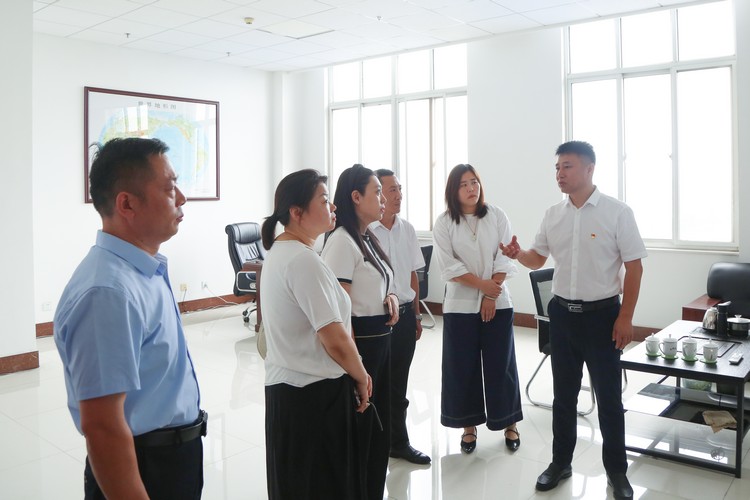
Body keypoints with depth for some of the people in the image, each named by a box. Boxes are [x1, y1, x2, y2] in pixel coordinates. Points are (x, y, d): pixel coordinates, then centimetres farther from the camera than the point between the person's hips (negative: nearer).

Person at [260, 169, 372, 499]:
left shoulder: (277, 251, 8)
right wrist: (361, 377, -6)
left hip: (284, 385, 9)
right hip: (316, 393, -9)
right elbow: (336, 340, -25)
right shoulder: (304, 260, -22)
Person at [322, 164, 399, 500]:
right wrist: (354, 364, -21)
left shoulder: (368, 239, 10)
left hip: (380, 341, 9)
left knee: (379, 430, 20)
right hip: (359, 343, -9)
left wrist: (389, 296, 0)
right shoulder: (342, 241, -17)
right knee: (358, 433, 6)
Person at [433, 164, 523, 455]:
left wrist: (491, 295, -11)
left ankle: (510, 423, 22)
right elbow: (449, 266, -8)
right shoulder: (444, 223, -2)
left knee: (500, 364, 6)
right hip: (460, 305, 0)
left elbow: (504, 258, -3)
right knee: (462, 366, 5)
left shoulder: (496, 216, 1)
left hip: (497, 302, 1)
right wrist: (483, 284, -14)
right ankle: (468, 425, 21)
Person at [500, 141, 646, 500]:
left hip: (602, 314, -4)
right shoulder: (552, 214, 4)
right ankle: (560, 463, 30)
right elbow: (537, 258, 12)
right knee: (563, 394, 14)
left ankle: (616, 471, 26)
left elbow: (634, 266, -8)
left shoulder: (617, 212, -9)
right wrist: (517, 254, -12)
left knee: (608, 396, 7)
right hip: (562, 313, 4)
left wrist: (625, 317, -12)